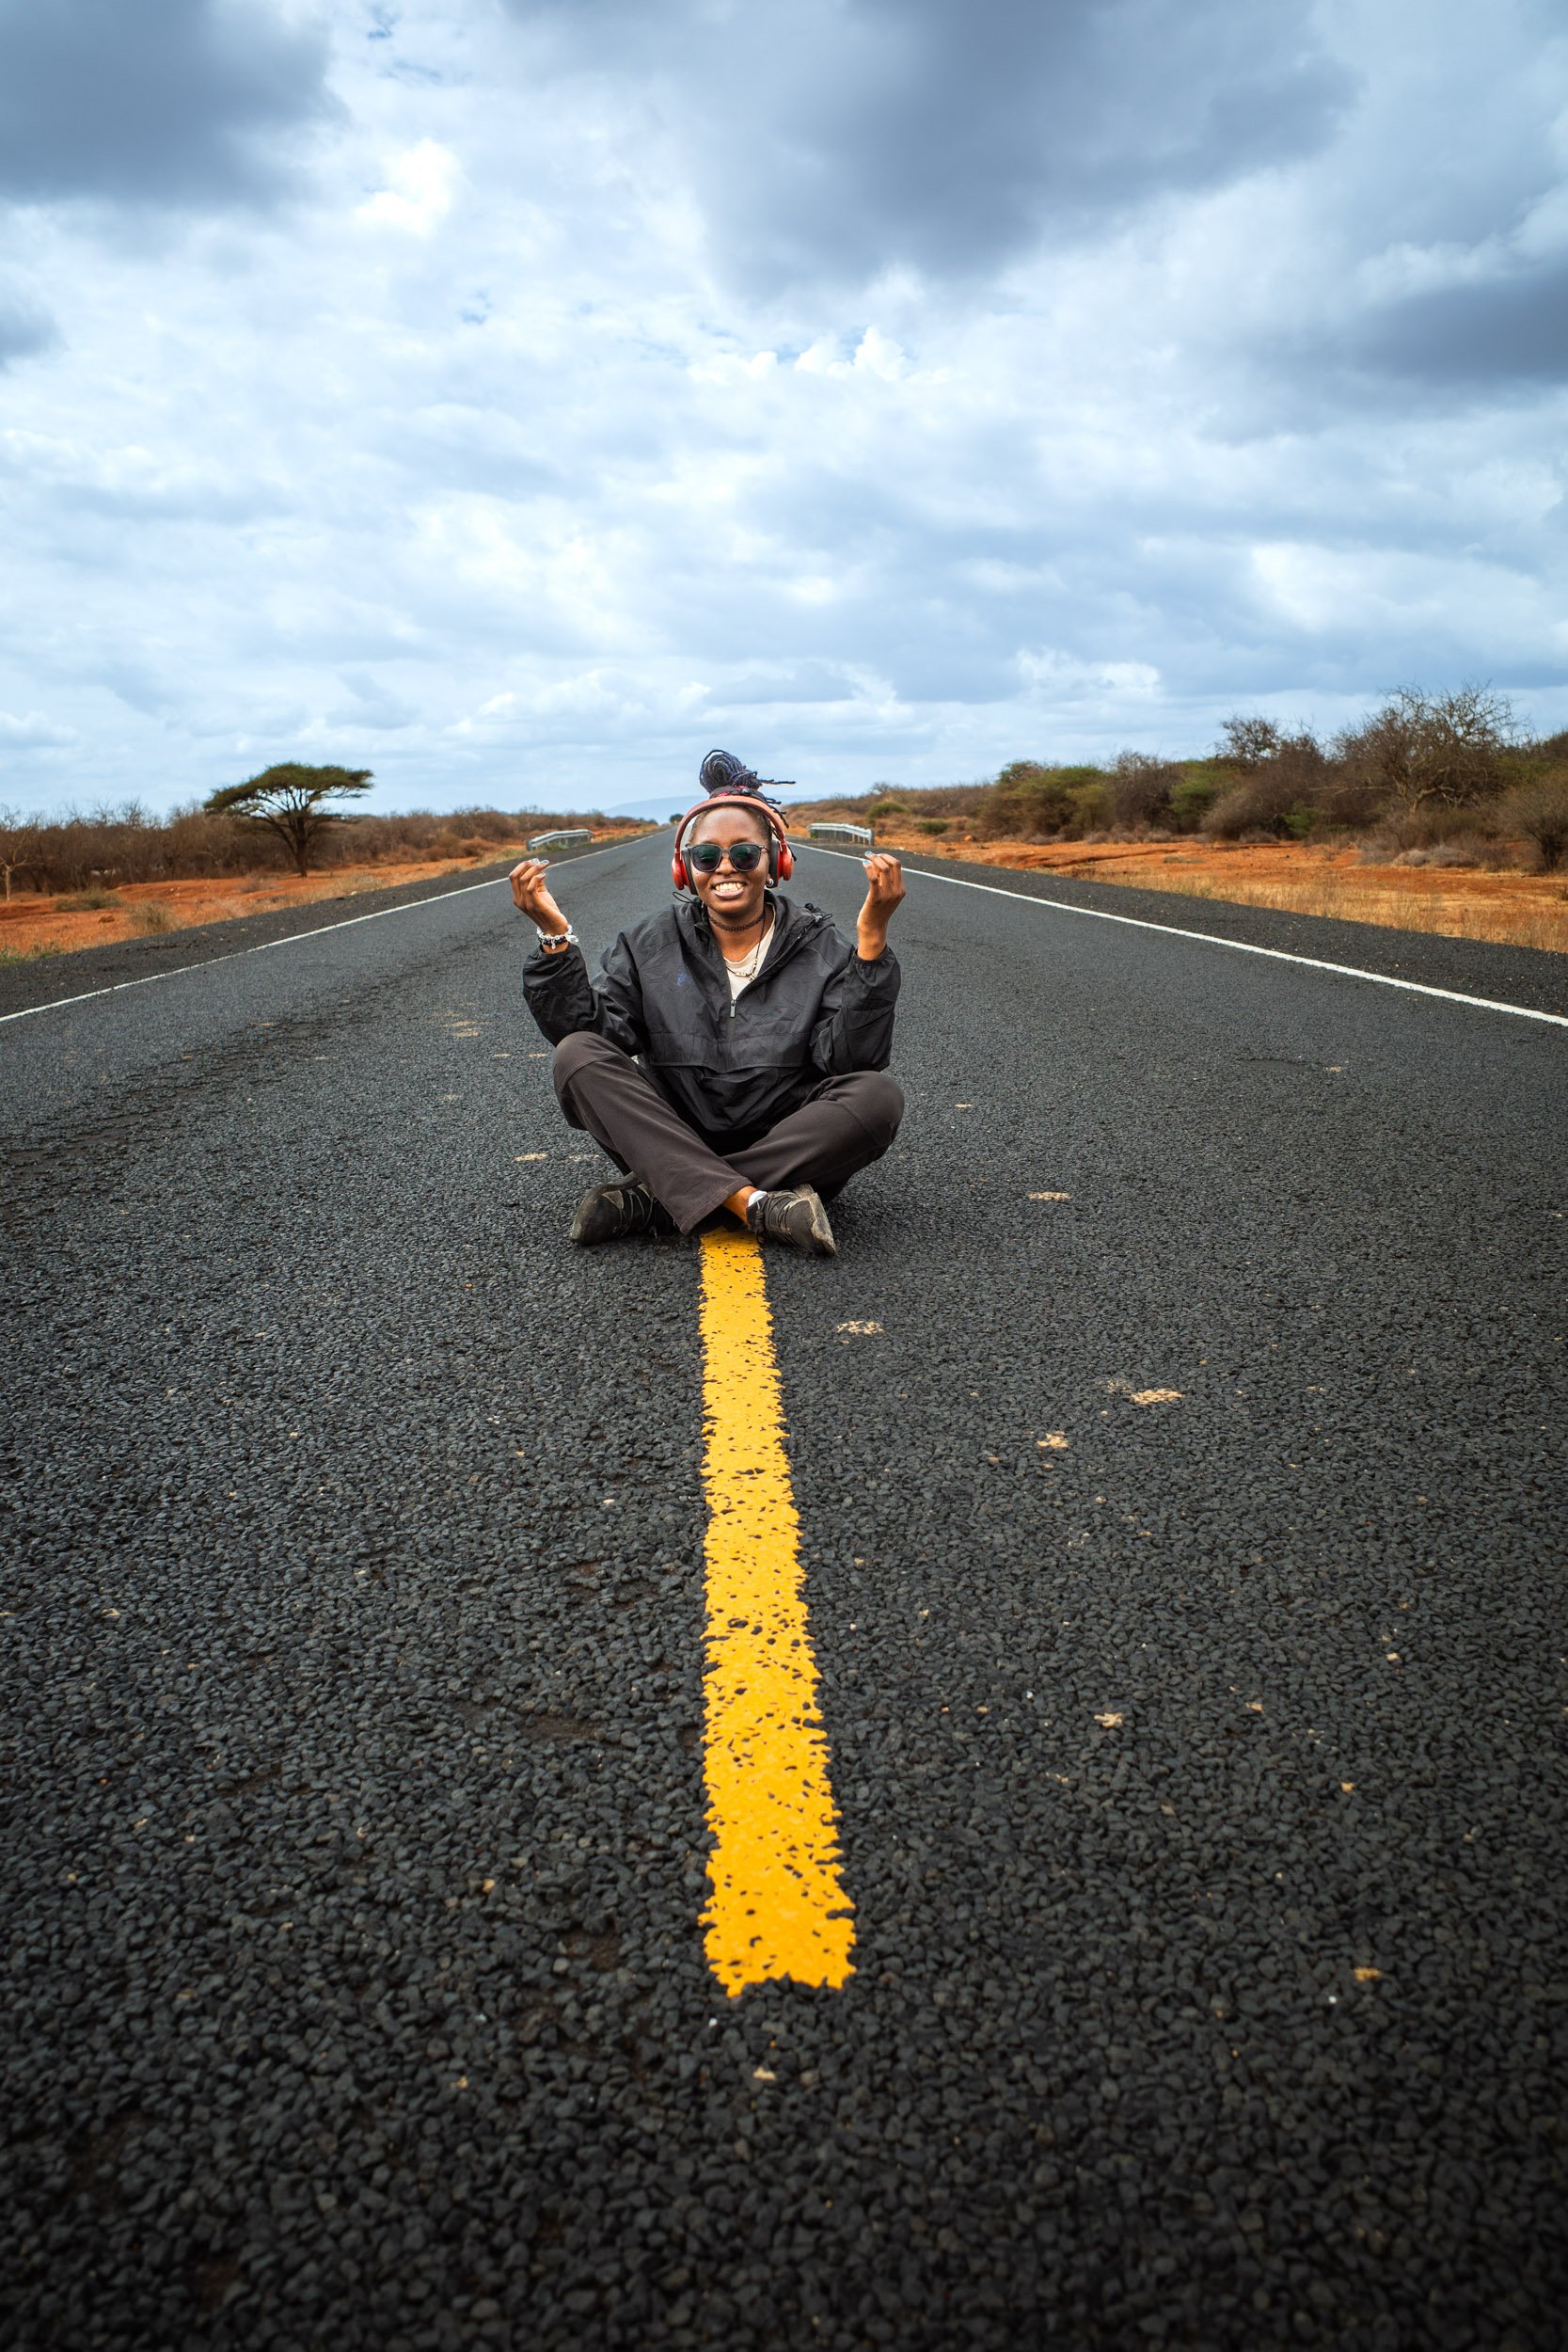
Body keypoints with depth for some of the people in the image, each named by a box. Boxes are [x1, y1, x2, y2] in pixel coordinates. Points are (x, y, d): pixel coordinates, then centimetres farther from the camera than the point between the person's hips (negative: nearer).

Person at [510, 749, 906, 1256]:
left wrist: (871, 938, -22)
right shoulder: (648, 947, 7)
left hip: (790, 1148, 0)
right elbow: (589, 1032, -6)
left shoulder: (820, 949, 1)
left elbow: (852, 1058, -14)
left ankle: (652, 1198, -27)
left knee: (878, 1097, -28)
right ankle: (756, 1207, -33)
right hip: (673, 1143, 1)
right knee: (578, 1055, -19)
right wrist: (555, 935, -15)